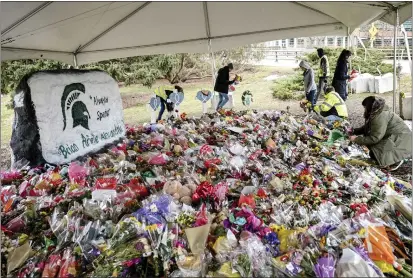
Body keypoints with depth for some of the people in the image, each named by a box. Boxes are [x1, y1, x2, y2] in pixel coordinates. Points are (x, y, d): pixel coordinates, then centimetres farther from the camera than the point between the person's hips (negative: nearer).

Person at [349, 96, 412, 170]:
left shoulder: (380, 116, -27)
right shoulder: (376, 113, 2)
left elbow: (374, 138, -26)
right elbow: (366, 128, 15)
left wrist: (356, 139, -21)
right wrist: (354, 131, 3)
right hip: (392, 138, 10)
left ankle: (397, 159, -3)